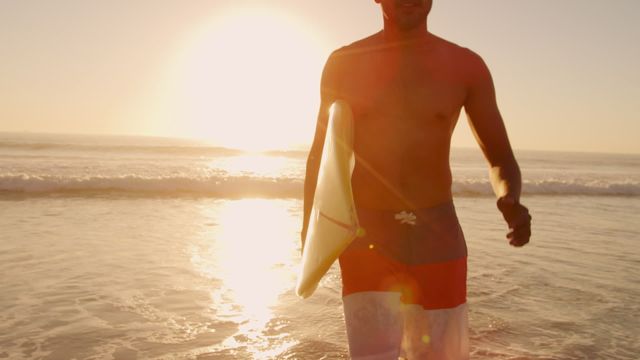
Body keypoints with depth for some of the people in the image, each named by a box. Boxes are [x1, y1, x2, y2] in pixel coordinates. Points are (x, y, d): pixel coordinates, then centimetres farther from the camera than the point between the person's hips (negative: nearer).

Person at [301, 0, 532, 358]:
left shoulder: (466, 66, 1)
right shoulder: (345, 64, 0)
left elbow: (501, 157, 2)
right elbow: (322, 153, 9)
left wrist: (510, 199, -20)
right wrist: (311, 229, 8)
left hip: (439, 235, 2)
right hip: (366, 233, -1)